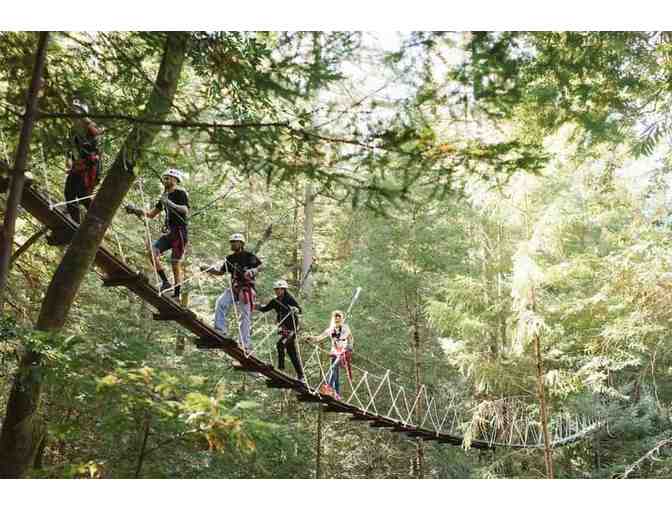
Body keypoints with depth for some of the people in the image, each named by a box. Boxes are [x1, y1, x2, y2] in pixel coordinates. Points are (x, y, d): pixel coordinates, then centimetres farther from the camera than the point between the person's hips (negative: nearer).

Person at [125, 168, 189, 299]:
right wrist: (135, 210, 8)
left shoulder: (181, 193, -4)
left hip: (180, 232, -7)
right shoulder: (165, 196, 18)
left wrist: (169, 203, -33)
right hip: (169, 233, 7)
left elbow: (185, 211, -21)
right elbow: (152, 214, 21)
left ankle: (177, 294, 2)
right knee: (152, 251, -14)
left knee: (175, 264, -6)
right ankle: (165, 282, -11)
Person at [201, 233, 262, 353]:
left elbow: (260, 266, -3)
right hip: (234, 287, 5)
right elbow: (221, 272, 18)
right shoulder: (230, 259, 15)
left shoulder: (249, 256, 0)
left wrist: (253, 271, -23)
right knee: (220, 303, -19)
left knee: (245, 316, -5)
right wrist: (208, 270, 5)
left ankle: (246, 345, -2)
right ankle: (221, 331, -16)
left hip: (247, 288, -5)